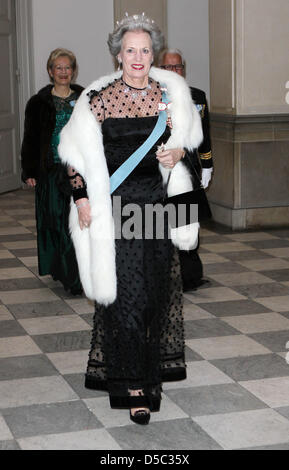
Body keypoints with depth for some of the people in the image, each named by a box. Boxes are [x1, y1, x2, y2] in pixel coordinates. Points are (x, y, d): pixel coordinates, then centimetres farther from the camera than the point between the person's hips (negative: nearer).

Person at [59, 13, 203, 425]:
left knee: (155, 290, 12)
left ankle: (150, 365, 35)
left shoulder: (170, 94, 4)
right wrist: (82, 197, -6)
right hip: (113, 205, -3)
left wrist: (179, 152, -6)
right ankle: (134, 387, 2)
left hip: (157, 202, 3)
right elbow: (77, 153, 1)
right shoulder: (97, 99, -4)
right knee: (126, 294, -5)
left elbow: (190, 140, 16)